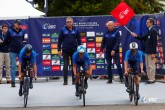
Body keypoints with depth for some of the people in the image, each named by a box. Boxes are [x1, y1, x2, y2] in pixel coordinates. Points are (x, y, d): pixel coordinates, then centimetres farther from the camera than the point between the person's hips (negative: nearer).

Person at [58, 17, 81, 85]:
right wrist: (59, 50, -3)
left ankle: (74, 80, 14)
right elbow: (59, 40, 3)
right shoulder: (63, 30, 2)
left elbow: (79, 40, 9)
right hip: (65, 51, -1)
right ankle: (65, 81, 3)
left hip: (74, 50, 1)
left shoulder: (75, 30, 5)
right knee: (65, 65, -1)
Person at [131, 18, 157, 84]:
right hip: (147, 51, 10)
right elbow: (143, 38, 20)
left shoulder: (153, 31, -14)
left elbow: (154, 42, -18)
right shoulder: (149, 31, 14)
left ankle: (152, 79, 2)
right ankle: (149, 78, 20)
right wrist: (136, 36, 5)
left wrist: (153, 53, -21)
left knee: (151, 66, -3)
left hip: (151, 52, -9)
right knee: (148, 66, 13)